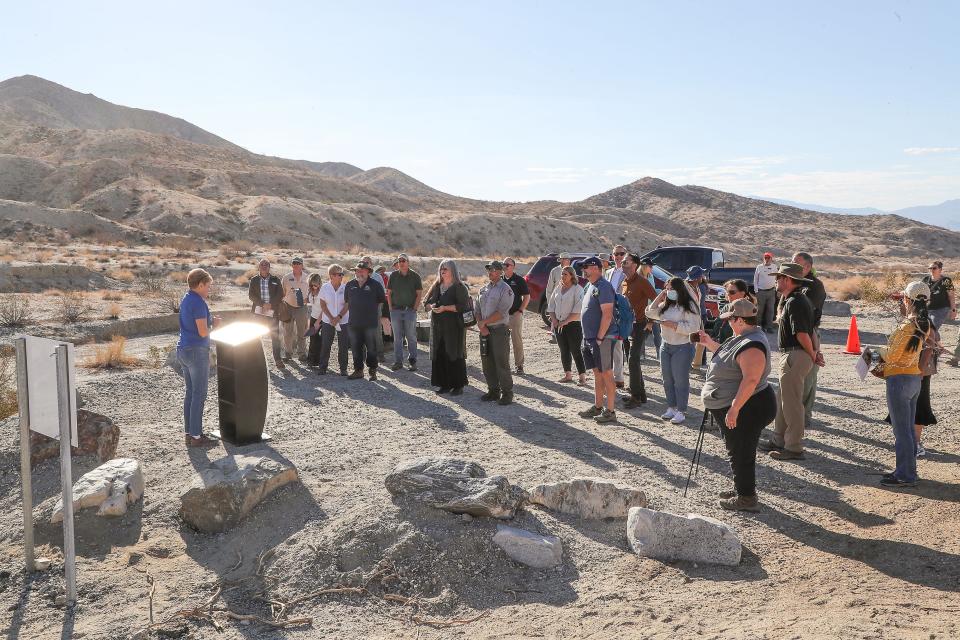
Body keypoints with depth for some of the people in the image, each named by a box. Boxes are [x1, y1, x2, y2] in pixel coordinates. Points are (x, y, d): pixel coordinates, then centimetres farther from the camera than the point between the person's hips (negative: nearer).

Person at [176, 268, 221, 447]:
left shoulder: (186, 299, 13)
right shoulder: (198, 303, -17)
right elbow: (203, 332, -20)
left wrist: (210, 320, 13)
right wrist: (214, 325, -2)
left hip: (183, 350, 10)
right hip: (197, 352, -10)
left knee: (190, 392, 14)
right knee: (199, 395, -3)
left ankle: (188, 432, 20)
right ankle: (196, 436, 0)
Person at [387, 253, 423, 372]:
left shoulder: (415, 276, 1)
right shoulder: (393, 276, 7)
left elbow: (419, 293, 1)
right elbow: (388, 293, 10)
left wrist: (414, 308, -6)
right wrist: (391, 307, 2)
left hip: (410, 310, -2)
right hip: (396, 311, 2)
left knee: (411, 337, 1)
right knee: (397, 338, 5)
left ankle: (412, 361, 8)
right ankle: (398, 362, 9)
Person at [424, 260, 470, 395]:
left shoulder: (459, 287, -5)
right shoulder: (436, 286, 16)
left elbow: (463, 305, -14)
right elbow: (427, 303, 19)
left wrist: (445, 308, -20)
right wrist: (432, 306, -4)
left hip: (454, 327, -6)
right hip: (438, 326, 6)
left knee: (454, 355, -4)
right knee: (439, 355, 5)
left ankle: (458, 385, 3)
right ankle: (445, 384, 13)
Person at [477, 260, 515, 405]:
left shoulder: (505, 289, -7)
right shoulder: (484, 289, 14)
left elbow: (501, 312, -16)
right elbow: (478, 309, 12)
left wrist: (484, 322, -12)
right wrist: (481, 325, -4)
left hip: (499, 329, -7)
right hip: (484, 331, 7)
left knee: (502, 363, -5)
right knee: (487, 363, 10)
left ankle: (507, 393, 3)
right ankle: (493, 391, 21)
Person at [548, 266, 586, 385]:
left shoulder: (577, 289, -8)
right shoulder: (558, 289, 13)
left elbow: (578, 309, -16)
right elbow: (551, 305, 15)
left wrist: (566, 321, -17)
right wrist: (554, 320, 0)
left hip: (573, 324, -6)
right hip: (558, 325, 7)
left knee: (575, 350, -7)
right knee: (564, 350, 10)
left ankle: (582, 376, -2)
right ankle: (568, 374, 19)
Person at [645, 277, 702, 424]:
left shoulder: (689, 306, -12)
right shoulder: (665, 306, 11)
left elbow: (693, 327, -19)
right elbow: (650, 312, 5)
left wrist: (673, 325, -21)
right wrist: (660, 295, 2)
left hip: (682, 347, -7)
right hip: (666, 346, 7)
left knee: (680, 380, -1)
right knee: (667, 379, 12)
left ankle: (681, 411, 6)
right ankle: (671, 408, 23)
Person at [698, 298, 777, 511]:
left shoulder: (752, 346, -25)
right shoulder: (743, 337, 9)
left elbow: (750, 380, -31)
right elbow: (730, 358, 25)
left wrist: (734, 409, -31)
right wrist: (709, 343, 20)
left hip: (746, 410, -11)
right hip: (733, 407, 11)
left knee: (741, 453, 1)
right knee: (738, 451, 21)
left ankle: (747, 498, 13)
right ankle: (741, 489, 34)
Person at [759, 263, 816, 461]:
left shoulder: (795, 302, -20)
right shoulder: (793, 299, 13)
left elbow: (802, 334, -24)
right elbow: (780, 318, 23)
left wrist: (812, 354, -13)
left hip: (795, 356, -11)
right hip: (790, 355, 11)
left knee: (792, 402, -3)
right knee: (784, 399, 19)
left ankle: (794, 448, 4)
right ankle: (779, 440, 30)